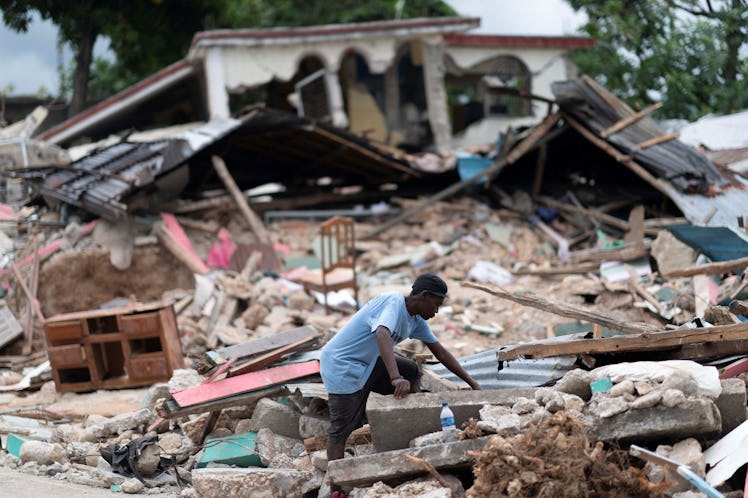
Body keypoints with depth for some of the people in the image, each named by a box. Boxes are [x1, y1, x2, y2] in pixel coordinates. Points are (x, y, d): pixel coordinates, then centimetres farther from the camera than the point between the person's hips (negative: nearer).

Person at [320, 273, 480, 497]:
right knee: (341, 429, -8)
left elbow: (441, 353, 13)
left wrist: (473, 383, 12)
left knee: (412, 372, 12)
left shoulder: (416, 320, 6)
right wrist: (396, 378, -51)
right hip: (341, 366, -9)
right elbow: (382, 335, -40)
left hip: (366, 362, 9)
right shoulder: (394, 302, -21)